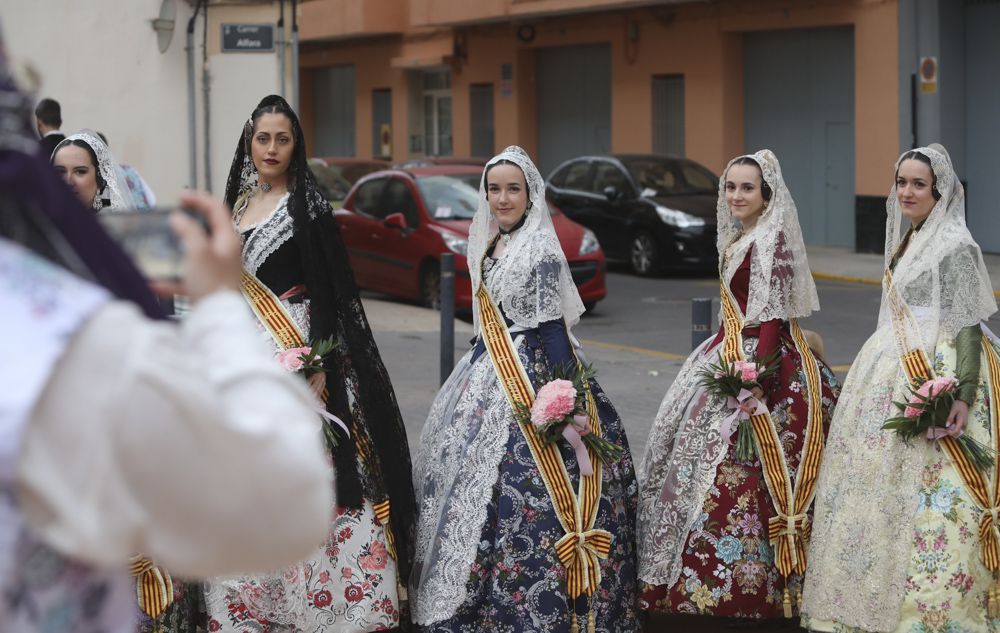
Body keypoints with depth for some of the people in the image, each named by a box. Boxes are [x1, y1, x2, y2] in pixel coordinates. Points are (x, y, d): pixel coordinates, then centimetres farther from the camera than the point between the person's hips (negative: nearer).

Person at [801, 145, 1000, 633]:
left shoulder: (955, 245, -11)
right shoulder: (905, 240, 14)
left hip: (936, 379, -9)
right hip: (895, 373, 9)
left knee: (930, 494, -10)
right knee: (880, 481, 10)